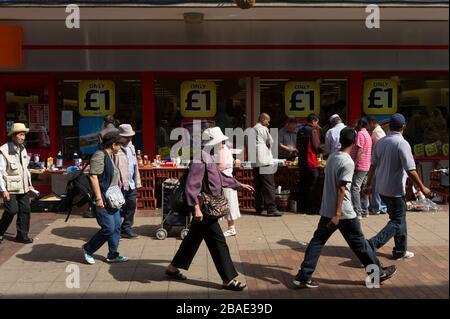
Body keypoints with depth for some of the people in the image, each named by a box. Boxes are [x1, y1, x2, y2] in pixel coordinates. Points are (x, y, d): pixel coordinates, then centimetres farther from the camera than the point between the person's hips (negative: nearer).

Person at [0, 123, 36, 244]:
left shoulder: (22, 149, 10)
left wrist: (29, 183, 16)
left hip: (23, 187, 7)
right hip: (10, 188, -7)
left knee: (25, 211, 5)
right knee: (12, 210, -9)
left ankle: (22, 235, 17)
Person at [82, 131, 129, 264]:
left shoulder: (110, 156, 16)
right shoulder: (100, 155, -15)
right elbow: (93, 176, -22)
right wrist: (98, 198, -25)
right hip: (103, 200, -10)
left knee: (116, 227, 10)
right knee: (108, 228, -8)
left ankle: (113, 255, 19)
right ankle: (88, 249, 11)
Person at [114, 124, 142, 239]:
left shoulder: (131, 147, 15)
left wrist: (137, 181, 15)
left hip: (131, 183, 8)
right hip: (121, 184, -8)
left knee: (132, 205, 11)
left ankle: (127, 228, 24)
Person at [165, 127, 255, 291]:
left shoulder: (209, 158, 12)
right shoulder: (200, 159, -20)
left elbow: (220, 177, 25)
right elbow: (191, 185, -25)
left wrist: (240, 184, 29)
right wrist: (196, 208, -30)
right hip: (204, 207, -11)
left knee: (194, 237, 19)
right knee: (218, 241, -4)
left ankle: (173, 268, 32)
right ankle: (229, 279, 5)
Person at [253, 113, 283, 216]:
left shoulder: (252, 130, 16)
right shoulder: (263, 129, -8)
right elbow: (270, 143, -8)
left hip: (255, 161, 8)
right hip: (265, 161, -8)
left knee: (258, 186, 10)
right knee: (269, 185, -8)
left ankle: (260, 208, 13)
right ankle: (271, 208, -10)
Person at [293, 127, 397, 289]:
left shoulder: (332, 157, 8)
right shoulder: (348, 162, -16)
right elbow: (341, 189, -20)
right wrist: (337, 214, -20)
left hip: (327, 210, 7)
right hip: (343, 212, -7)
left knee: (317, 241, 7)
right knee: (358, 242, 7)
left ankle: (303, 277, 5)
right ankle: (378, 272, 23)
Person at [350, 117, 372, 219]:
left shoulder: (360, 134, -11)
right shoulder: (367, 135, 19)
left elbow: (360, 150, -20)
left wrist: (354, 164, -20)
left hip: (359, 166, -10)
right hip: (366, 166, 10)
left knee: (355, 189, -10)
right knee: (363, 189, 14)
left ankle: (358, 213, -13)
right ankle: (365, 211, 18)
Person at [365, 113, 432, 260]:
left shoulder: (380, 142, 3)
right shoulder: (402, 143, -17)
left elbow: (373, 165, 9)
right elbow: (410, 170, -20)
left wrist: (368, 184, 19)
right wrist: (422, 188, -10)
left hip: (382, 188, 8)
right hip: (395, 189, -7)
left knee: (399, 218, 20)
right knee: (397, 222, 2)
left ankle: (400, 251, 27)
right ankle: (373, 244, -12)